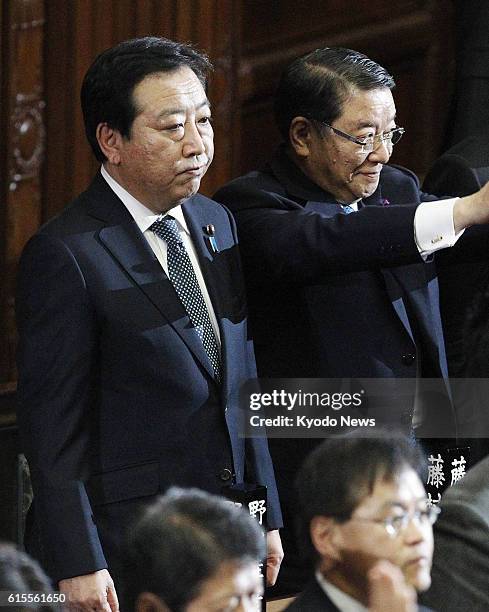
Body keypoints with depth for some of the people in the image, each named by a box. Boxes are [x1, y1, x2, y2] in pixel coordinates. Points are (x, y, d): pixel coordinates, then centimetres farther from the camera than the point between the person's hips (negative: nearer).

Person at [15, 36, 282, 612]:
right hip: (123, 554, -7)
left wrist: (266, 519, 14)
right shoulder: (64, 256, -14)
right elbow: (51, 422, -14)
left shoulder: (216, 224, 10)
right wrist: (77, 566, -17)